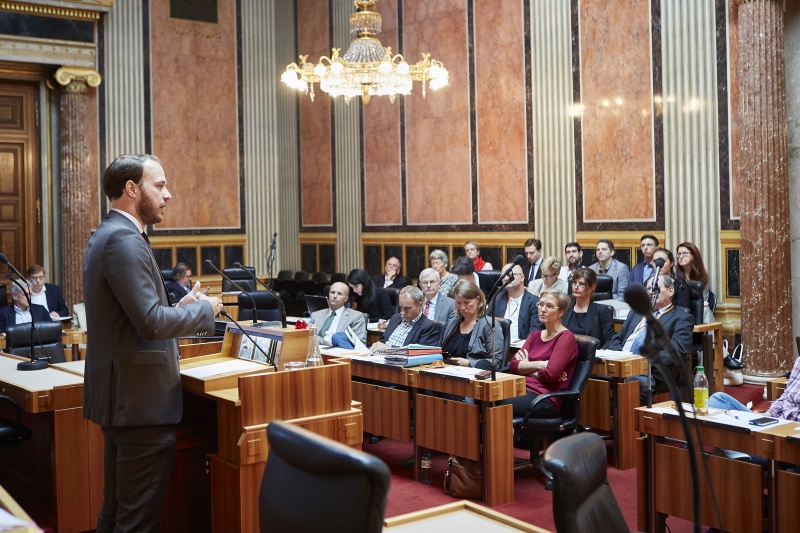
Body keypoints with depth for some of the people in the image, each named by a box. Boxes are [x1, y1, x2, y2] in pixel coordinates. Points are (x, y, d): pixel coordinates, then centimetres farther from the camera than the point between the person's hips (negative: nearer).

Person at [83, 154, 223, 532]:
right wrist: (205, 309, -10)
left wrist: (180, 307, 9)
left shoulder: (106, 236, 15)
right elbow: (151, 322, -24)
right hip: (141, 400, -11)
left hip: (120, 397, 11)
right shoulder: (125, 240, -17)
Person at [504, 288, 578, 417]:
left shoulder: (566, 337, -1)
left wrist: (527, 368, 4)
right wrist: (539, 364, -8)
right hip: (523, 390, 7)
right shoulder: (535, 336, 21)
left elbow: (550, 374, -13)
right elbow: (514, 365, 8)